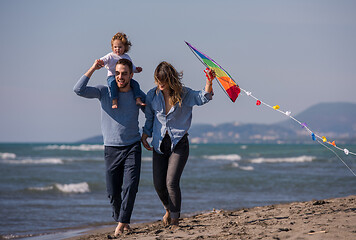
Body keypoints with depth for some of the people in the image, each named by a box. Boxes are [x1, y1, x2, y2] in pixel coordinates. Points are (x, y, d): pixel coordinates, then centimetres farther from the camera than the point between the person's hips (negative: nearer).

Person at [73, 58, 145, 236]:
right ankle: (120, 218, 22)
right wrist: (93, 69, -12)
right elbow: (79, 90, -11)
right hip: (111, 148, 0)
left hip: (132, 147, 0)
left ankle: (122, 223, -13)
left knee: (130, 187, -16)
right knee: (113, 191, 0)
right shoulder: (104, 92, 1)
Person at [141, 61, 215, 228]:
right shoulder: (152, 95, 3)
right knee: (158, 184, 3)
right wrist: (144, 136, 4)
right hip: (159, 144, 3)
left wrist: (209, 82, -37)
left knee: (171, 182, -15)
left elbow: (203, 98, -20)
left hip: (179, 143, -3)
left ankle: (175, 220, 0)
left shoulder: (184, 94, -4)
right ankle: (169, 209, 34)